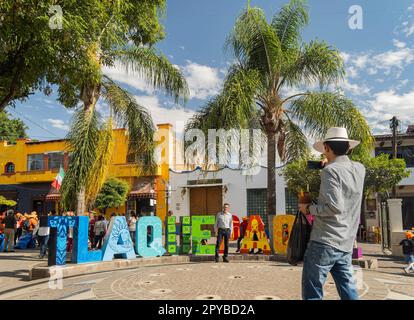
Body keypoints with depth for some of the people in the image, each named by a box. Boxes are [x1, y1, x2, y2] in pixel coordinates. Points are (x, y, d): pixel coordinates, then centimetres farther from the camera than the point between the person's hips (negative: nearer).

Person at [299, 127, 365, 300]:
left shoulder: (330, 170, -11)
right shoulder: (360, 169, 9)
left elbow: (334, 207, -20)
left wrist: (309, 208, -7)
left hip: (325, 242, -7)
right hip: (346, 245, 7)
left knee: (312, 292, 0)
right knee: (348, 291, 13)